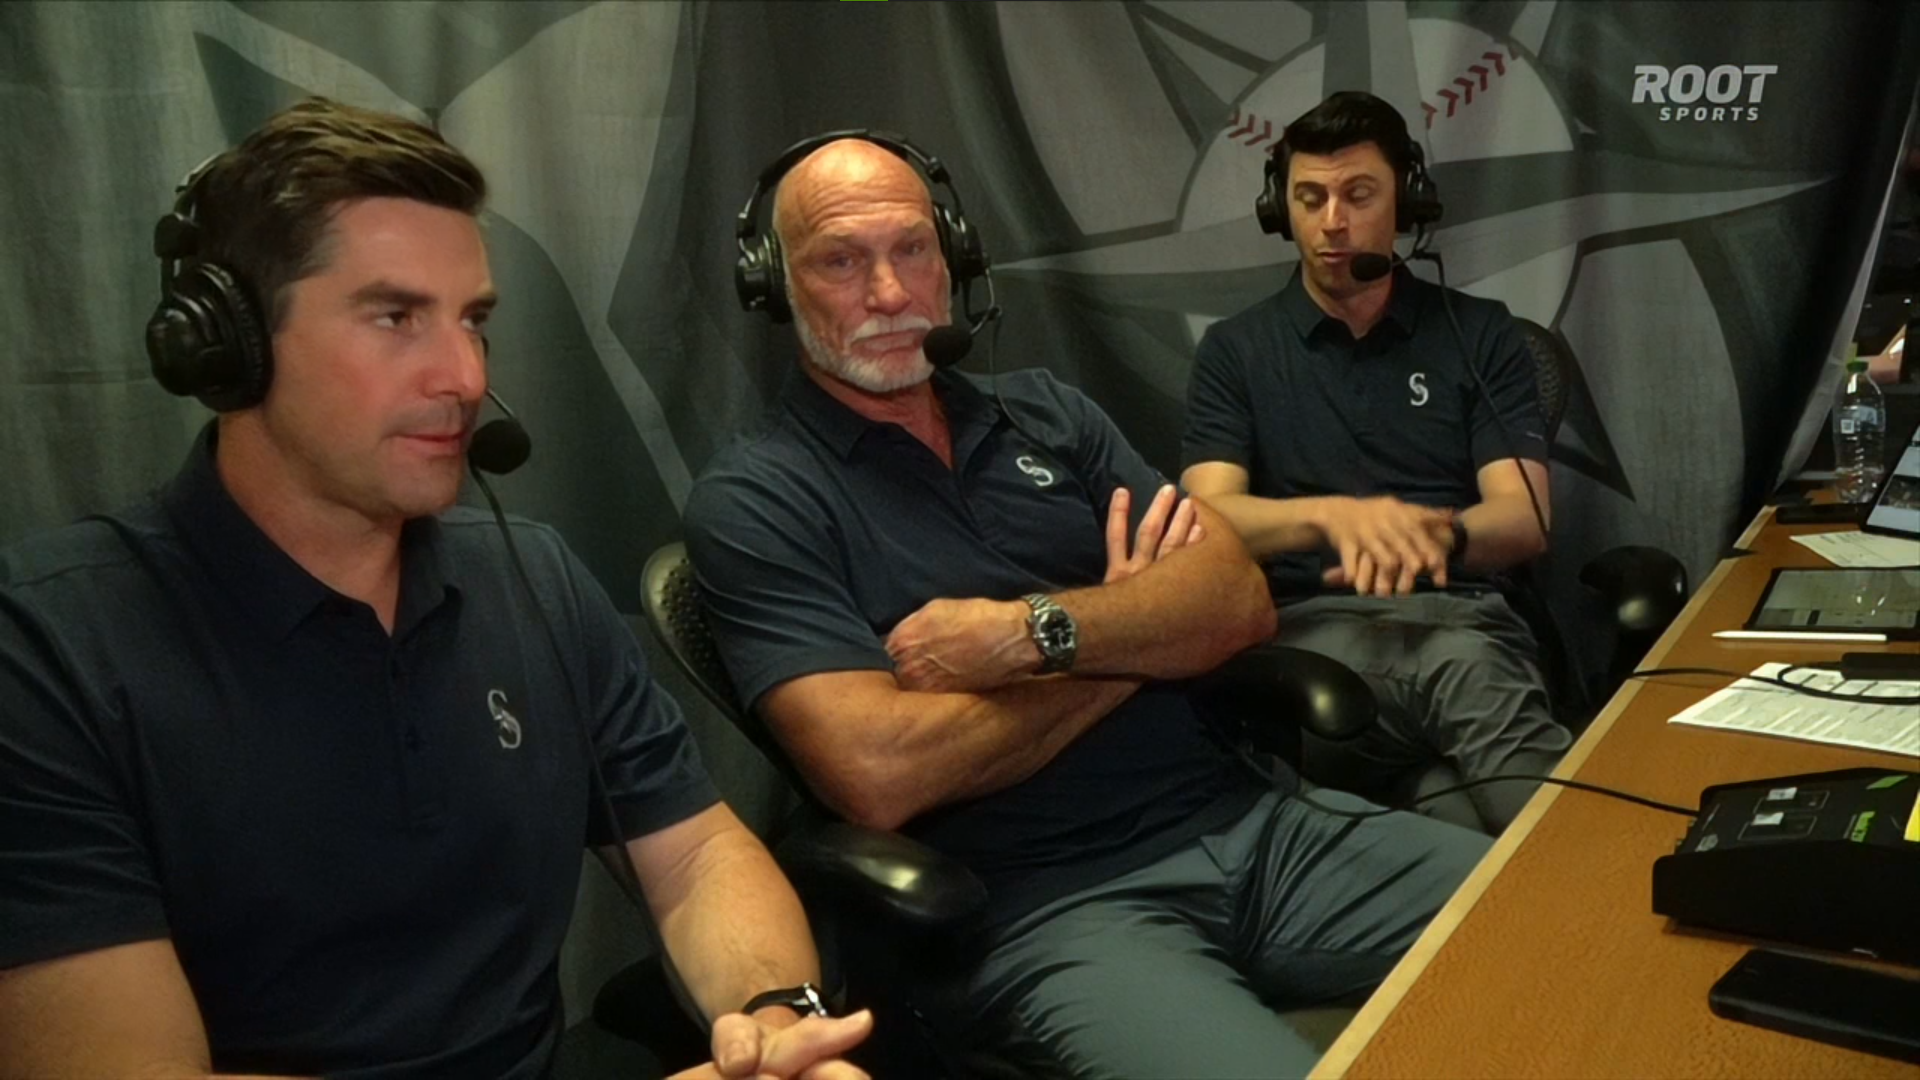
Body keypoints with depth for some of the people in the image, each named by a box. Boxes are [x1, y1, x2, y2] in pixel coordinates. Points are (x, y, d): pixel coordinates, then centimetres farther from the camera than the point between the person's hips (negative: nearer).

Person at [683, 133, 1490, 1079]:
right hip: (1043, 904, -5)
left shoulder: (1046, 412, 14)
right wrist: (1131, 644, -4)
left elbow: (1239, 601, 5)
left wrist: (1035, 632, -13)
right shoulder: (753, 500, -3)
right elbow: (878, 773, -16)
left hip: (1246, 823, 6)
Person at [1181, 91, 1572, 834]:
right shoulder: (1234, 349, 13)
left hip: (1461, 615, 1)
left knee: (1467, 664, -37)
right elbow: (1210, 519, -2)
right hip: (1310, 626, 0)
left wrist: (1434, 535, -20)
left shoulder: (1480, 334, 14)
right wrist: (1335, 515, -23)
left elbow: (1526, 519, 4)